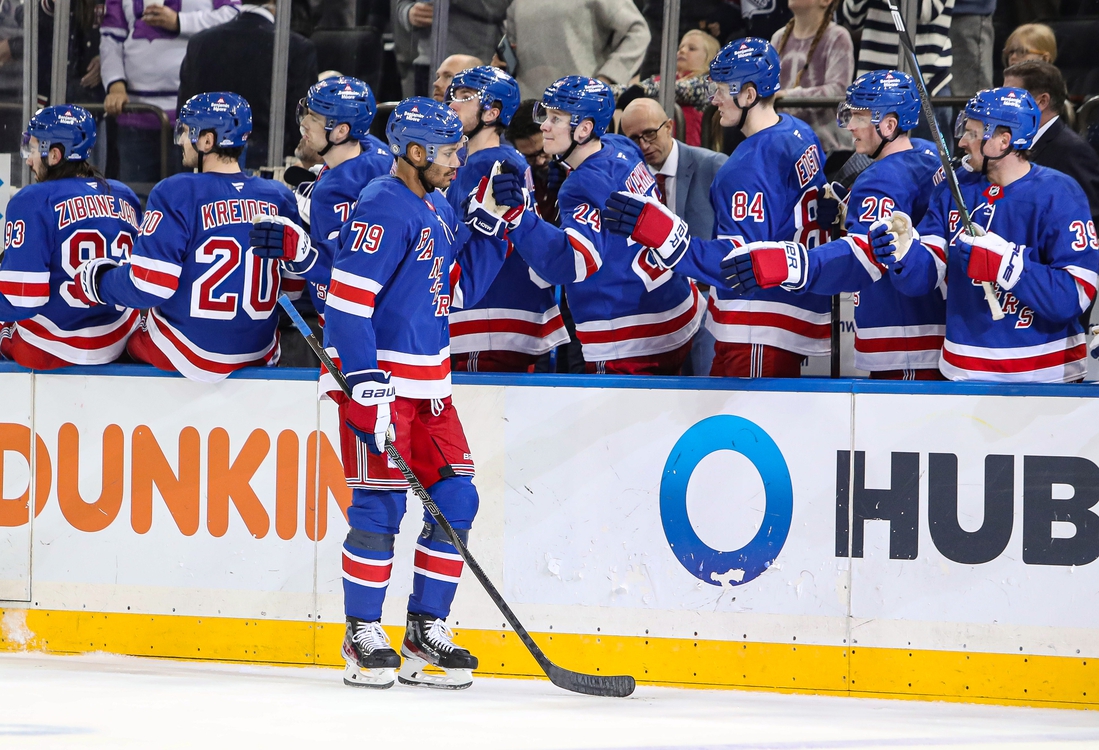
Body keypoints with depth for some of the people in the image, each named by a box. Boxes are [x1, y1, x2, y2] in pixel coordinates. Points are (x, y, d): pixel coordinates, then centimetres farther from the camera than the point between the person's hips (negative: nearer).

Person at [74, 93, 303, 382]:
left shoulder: (176, 193, -17)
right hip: (261, 355, 5)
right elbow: (293, 286, 5)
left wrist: (101, 282, 0)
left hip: (189, 357, -5)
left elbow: (149, 286, -20)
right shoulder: (280, 198, -3)